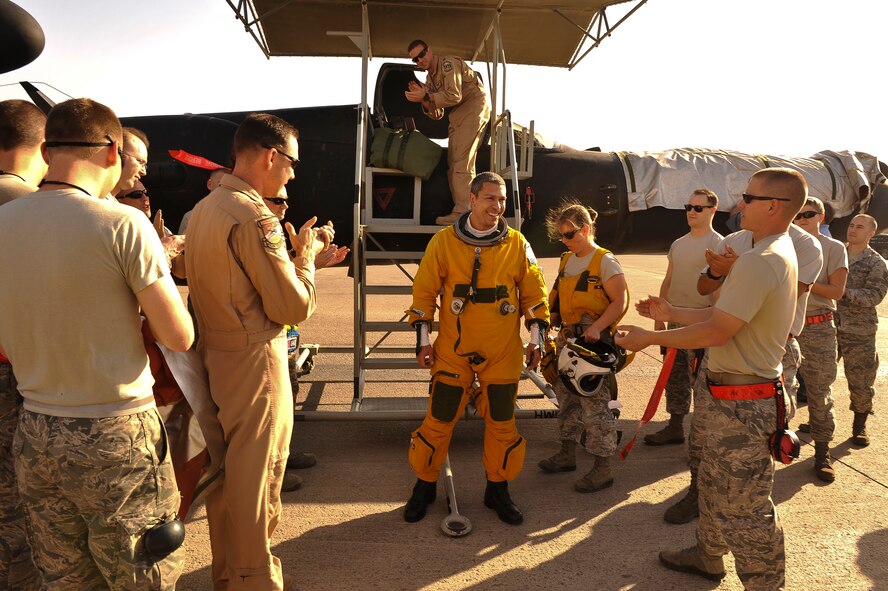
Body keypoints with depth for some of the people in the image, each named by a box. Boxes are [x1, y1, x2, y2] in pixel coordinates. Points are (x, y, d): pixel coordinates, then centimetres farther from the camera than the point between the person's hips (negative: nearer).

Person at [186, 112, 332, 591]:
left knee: (224, 471, 21)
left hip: (214, 359, 9)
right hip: (253, 364, -9)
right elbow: (294, 307, -19)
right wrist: (306, 254, -5)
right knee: (254, 479, 6)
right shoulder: (255, 218, -20)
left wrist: (298, 253, 10)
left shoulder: (203, 210, 9)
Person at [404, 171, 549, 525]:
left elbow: (534, 293, 6)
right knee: (438, 420, 5)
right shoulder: (443, 241, -4)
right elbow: (424, 291, 1)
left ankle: (498, 489, 28)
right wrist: (423, 340, 0)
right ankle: (425, 485, 26)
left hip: (503, 352, 1)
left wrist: (536, 339, 5)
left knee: (502, 422, 9)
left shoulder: (517, 244, -1)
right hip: (453, 350, -1)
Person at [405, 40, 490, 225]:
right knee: (453, 163, 6)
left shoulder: (448, 64, -11)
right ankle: (460, 210, 9)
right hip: (457, 115, 10)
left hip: (473, 106, -10)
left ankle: (463, 212, -21)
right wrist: (424, 100, -6)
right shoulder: (430, 79, 15)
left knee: (462, 161, -18)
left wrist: (426, 96, -20)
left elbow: (454, 96, -24)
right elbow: (436, 114, 12)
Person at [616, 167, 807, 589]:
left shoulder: (759, 261, -24)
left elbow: (717, 331, -24)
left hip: (742, 403, -11)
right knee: (714, 483, 25)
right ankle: (707, 556, 44)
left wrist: (649, 338, -15)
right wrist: (670, 313, 12)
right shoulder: (780, 254, 12)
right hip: (735, 395, 11)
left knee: (743, 506, 1)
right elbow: (723, 315, 13)